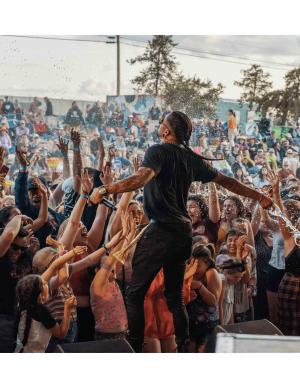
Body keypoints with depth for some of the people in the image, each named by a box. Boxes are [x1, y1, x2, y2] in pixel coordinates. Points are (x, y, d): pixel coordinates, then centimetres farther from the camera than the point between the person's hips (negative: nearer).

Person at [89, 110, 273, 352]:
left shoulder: (158, 152, -7)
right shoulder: (191, 158, 12)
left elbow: (143, 177, -27)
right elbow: (225, 181, 18)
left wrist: (105, 190, -31)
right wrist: (258, 196, 29)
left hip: (161, 230, -7)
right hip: (184, 232, 7)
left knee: (135, 293, -1)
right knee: (175, 296, 16)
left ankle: (134, 348, -5)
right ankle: (184, 348, 17)